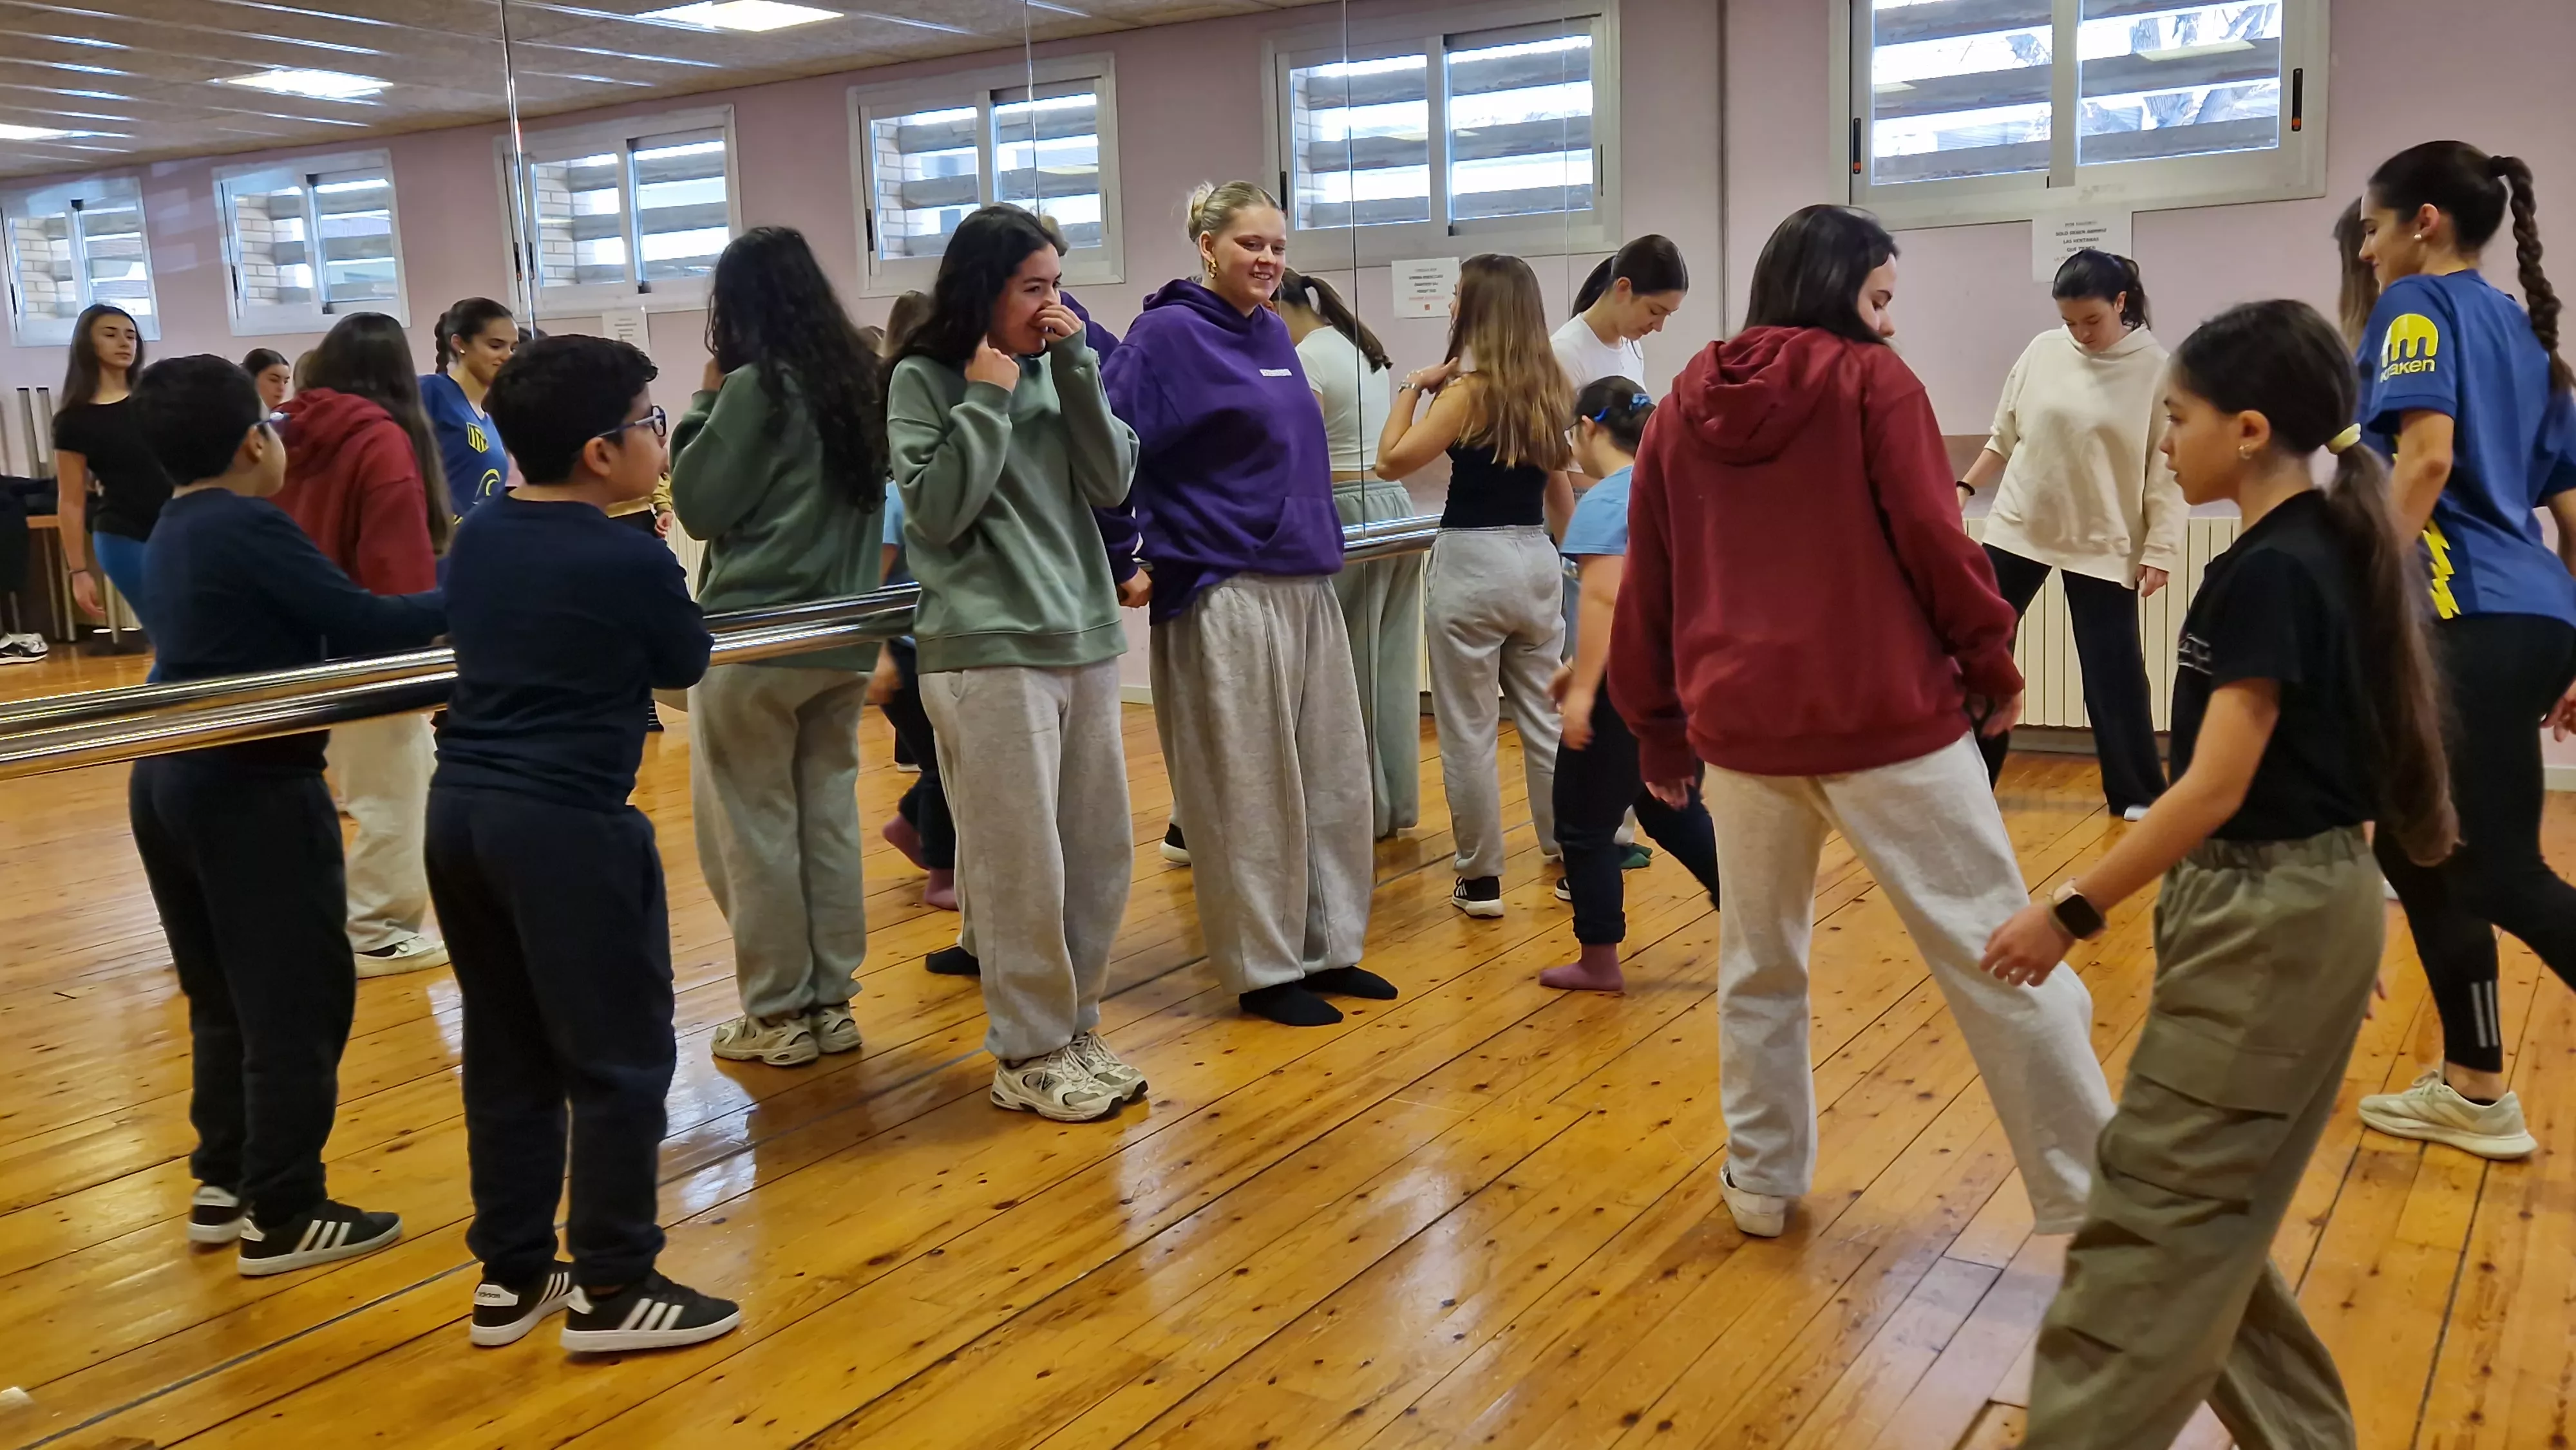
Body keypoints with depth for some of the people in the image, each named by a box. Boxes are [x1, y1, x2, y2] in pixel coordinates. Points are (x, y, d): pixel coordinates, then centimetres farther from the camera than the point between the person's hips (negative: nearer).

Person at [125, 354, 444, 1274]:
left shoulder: (171, 536, 12)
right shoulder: (250, 529, -15)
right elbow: (365, 627, -17)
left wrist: (428, 611, 9)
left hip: (170, 778, 9)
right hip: (252, 785, -9)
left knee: (225, 996, 18)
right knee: (297, 1002, 0)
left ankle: (223, 1186, 27)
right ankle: (282, 1216, 6)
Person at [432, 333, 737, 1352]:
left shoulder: (479, 533, 9)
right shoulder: (631, 559, -12)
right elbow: (686, 668, 4)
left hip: (462, 809, 8)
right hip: (568, 824, -8)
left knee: (507, 1053, 16)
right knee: (620, 1058, 4)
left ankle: (511, 1274, 25)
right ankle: (611, 1288, 11)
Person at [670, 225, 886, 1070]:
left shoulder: (754, 388, -13)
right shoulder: (860, 380, 7)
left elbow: (699, 506, -7)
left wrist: (703, 406, 2)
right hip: (844, 633, 7)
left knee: (752, 826, 3)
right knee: (829, 817, 11)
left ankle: (778, 1014, 9)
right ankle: (831, 1002, 17)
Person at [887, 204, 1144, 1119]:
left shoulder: (1052, 372, 9)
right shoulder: (924, 381, -3)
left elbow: (1112, 482, 1)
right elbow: (936, 513, -11)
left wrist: (1076, 368, -5)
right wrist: (987, 399, -10)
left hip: (1084, 640, 6)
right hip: (987, 650, -5)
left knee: (1099, 856, 10)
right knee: (1021, 867, -1)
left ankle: (1074, 1027, 26)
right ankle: (1029, 1054, 13)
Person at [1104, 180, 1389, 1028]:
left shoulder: (1273, 334, 13)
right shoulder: (1168, 335, -8)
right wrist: (1127, 559, -15)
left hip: (1306, 586, 8)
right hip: (1225, 595, -8)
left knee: (1331, 776, 11)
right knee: (1248, 789, 0)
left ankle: (1328, 948, 24)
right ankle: (1263, 971, 12)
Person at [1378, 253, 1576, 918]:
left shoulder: (1468, 391, -13)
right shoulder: (1548, 388, 8)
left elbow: (1392, 461, -11)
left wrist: (1411, 389, -1)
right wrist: (1570, 554, 27)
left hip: (1472, 564, -7)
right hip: (1536, 562, 7)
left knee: (1468, 731, 2)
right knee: (1546, 721, 14)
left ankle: (1481, 879, 9)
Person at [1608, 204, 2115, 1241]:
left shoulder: (1686, 402, 11)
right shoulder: (1871, 381, -3)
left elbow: (1647, 580, 12)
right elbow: (1933, 538, -9)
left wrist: (1657, 726, 19)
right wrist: (1990, 664, 4)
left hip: (1740, 724, 5)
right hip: (1885, 718, -4)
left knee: (1758, 961, 19)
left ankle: (1761, 1179, 25)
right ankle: (2088, 1196, 5)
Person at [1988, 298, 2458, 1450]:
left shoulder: (2266, 572, -20)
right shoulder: (2334, 550, 9)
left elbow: (2216, 789, -22)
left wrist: (2073, 909, -17)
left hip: (2268, 918, -10)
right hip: (2300, 906, 10)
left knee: (2154, 1209, -3)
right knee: (2207, 1205, 17)